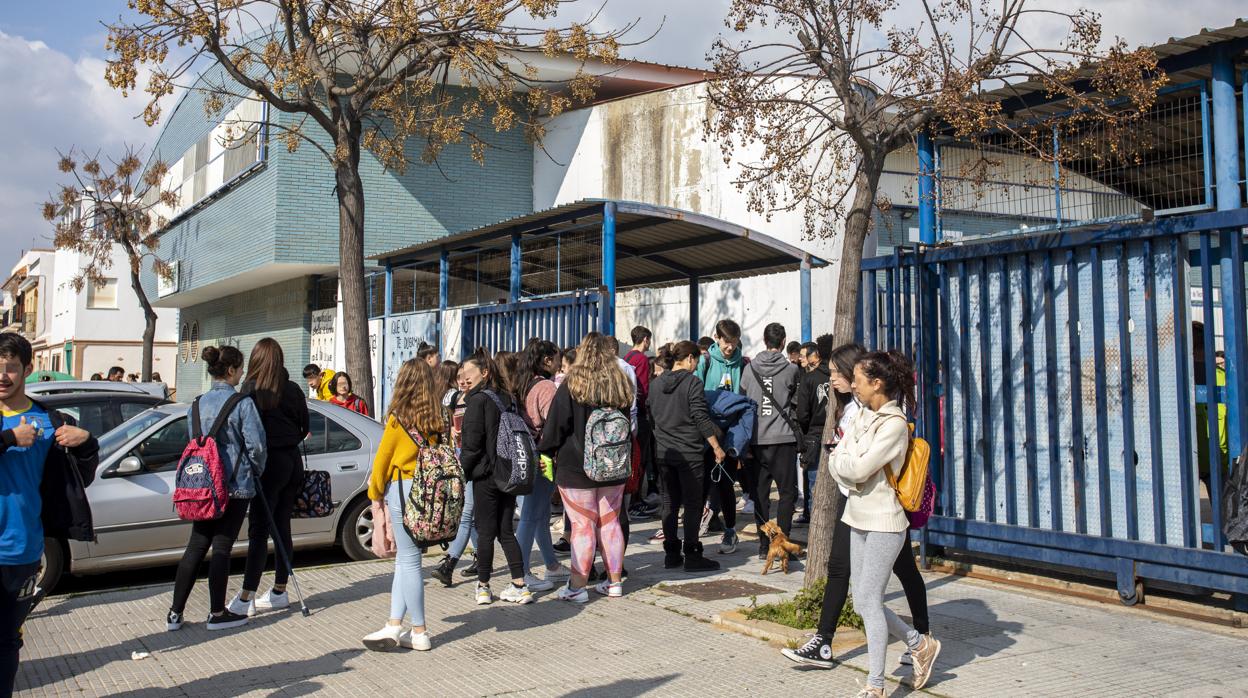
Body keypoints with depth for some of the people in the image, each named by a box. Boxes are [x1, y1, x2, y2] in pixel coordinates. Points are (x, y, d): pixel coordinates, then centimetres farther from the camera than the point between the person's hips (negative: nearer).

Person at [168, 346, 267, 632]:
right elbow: (256, 444, -13)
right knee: (222, 547, 1)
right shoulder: (243, 403, -11)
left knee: (196, 546, 12)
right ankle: (217, 614, 9)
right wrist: (258, 471, 5)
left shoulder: (199, 402, 9)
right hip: (236, 485, -6)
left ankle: (175, 613, 14)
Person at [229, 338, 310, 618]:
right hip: (293, 460, 5)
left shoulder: (251, 389, -8)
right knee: (281, 527, 12)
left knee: (259, 529, -4)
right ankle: (279, 592, 20)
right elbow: (305, 428, 10)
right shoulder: (293, 389, 5)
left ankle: (246, 598, -4)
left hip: (270, 461, -5)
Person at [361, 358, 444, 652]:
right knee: (405, 559, 14)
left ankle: (419, 633, 9)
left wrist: (375, 493, 11)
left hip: (402, 489, -5)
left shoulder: (398, 418, -9)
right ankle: (394, 625, 14)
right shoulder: (437, 419, 4)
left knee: (409, 560, 3)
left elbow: (382, 459, -3)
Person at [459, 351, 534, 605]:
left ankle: (483, 587, 12)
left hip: (486, 474, -7)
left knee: (485, 532, 3)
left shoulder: (478, 400, -12)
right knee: (506, 531, 11)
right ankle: (520, 586, 7)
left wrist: (462, 469, -2)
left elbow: (472, 443, -15)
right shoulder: (507, 398, 9)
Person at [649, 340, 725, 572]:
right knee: (692, 504, 0)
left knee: (669, 503, 11)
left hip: (663, 451, 6)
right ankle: (692, 556, 2)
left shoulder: (656, 383, 8)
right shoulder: (693, 383, -11)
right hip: (689, 453, -6)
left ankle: (671, 554, 15)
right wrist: (716, 447, -7)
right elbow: (702, 419, -14)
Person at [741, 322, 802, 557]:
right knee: (788, 491, 5)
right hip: (783, 438, -3)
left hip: (756, 439, 3)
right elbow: (797, 403, 3)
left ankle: (763, 546, 12)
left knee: (760, 493, 9)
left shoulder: (750, 368, 2)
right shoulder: (791, 370, -5)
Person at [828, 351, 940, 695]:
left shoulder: (894, 424, -16)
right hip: (859, 518, 9)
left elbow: (859, 469, -21)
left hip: (884, 523, -9)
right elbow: (836, 462, 7)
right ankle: (921, 645, 30)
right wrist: (851, 471, -12)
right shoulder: (863, 414, 10)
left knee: (868, 601, -7)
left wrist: (844, 462, -2)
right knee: (863, 602, 12)